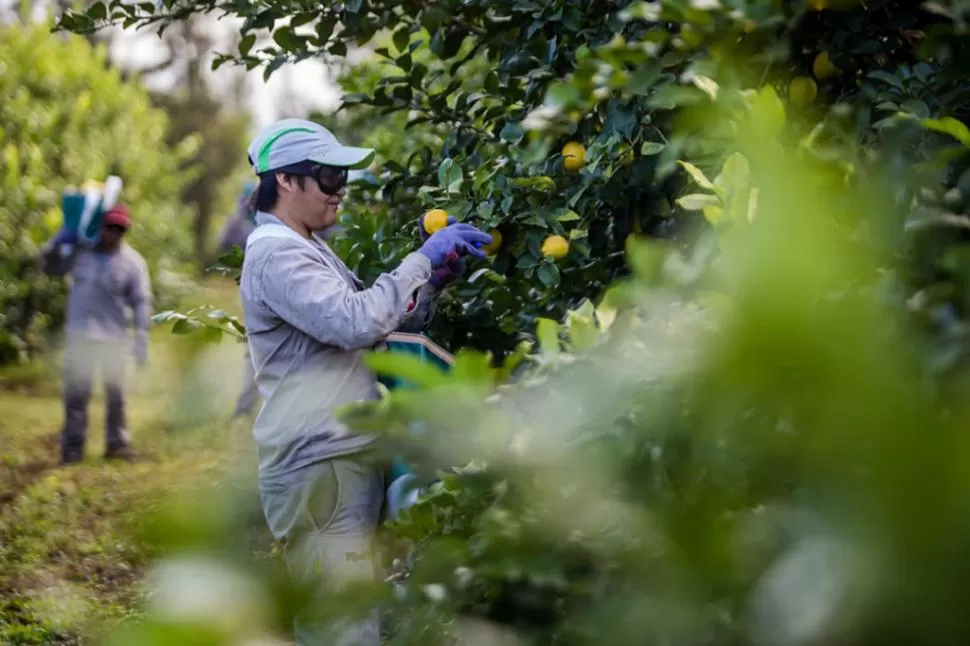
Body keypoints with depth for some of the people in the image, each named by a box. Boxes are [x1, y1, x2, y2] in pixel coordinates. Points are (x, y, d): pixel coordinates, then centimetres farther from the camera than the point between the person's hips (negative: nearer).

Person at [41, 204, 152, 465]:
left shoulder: (133, 262, -5)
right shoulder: (80, 250, 1)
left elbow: (141, 302, -7)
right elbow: (50, 267, 12)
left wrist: (141, 339, -14)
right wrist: (57, 242, -5)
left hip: (115, 338, -1)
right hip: (80, 335, 1)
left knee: (115, 393, 9)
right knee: (76, 393, 1)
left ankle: (117, 443, 21)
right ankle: (73, 447, 7)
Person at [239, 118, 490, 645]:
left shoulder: (306, 249, 18)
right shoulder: (275, 254, -14)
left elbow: (385, 322, 22)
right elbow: (355, 323, -26)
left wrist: (436, 276, 7)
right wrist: (422, 260, -17)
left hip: (344, 460, 10)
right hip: (319, 468, -10)